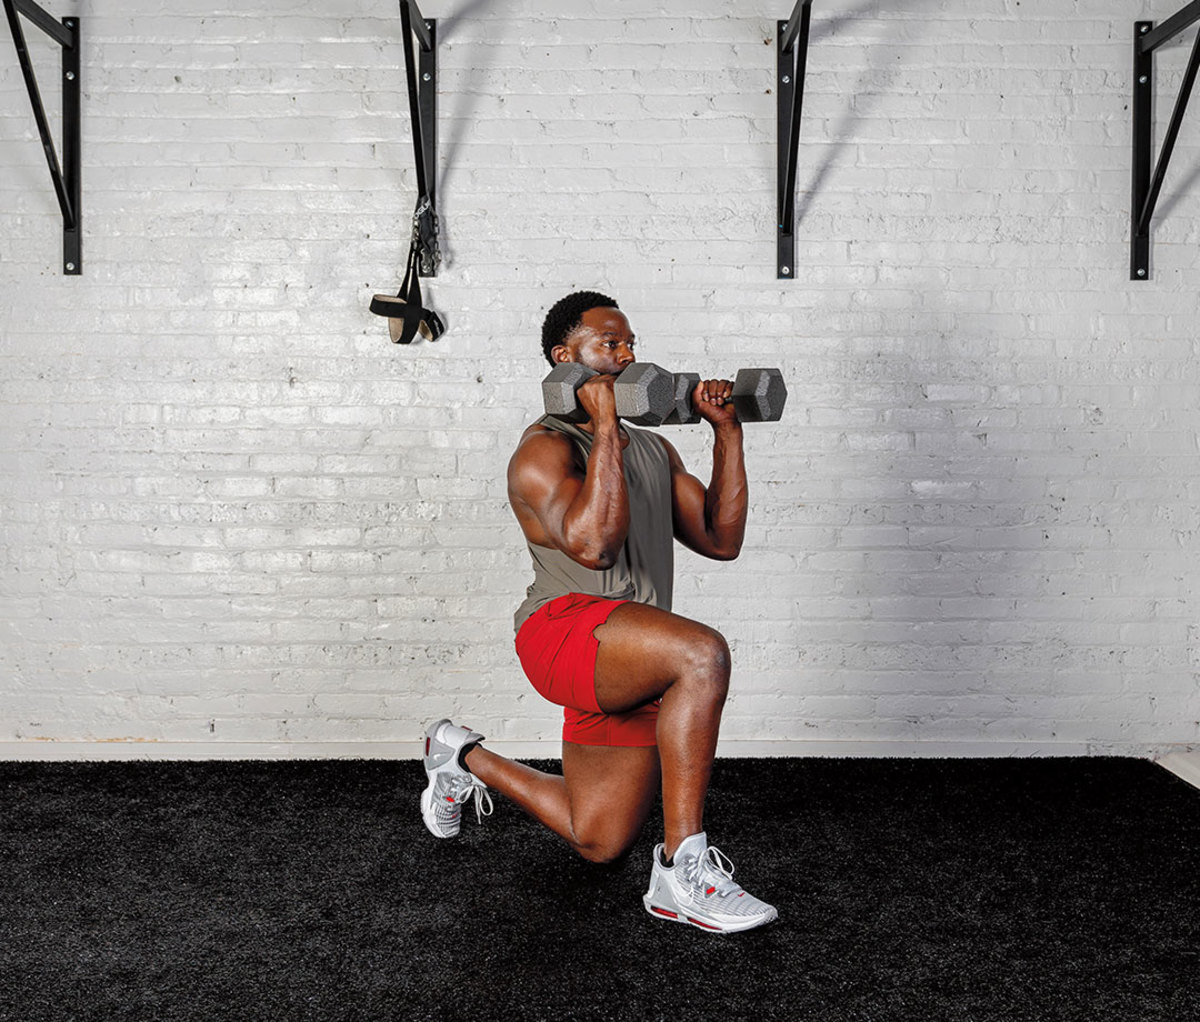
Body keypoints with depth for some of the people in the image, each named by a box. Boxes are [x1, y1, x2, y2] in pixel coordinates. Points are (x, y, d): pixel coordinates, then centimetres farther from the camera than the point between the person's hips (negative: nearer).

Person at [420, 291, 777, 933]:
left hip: (631, 665, 8)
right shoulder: (544, 450, -7)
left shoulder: (654, 450, 18)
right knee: (702, 655, -36)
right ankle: (682, 870, -27)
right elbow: (593, 543, -24)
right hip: (565, 628, -8)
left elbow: (721, 539, 11)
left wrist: (727, 432, 9)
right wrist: (606, 429, -21)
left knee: (598, 844, 14)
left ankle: (468, 760, 36)